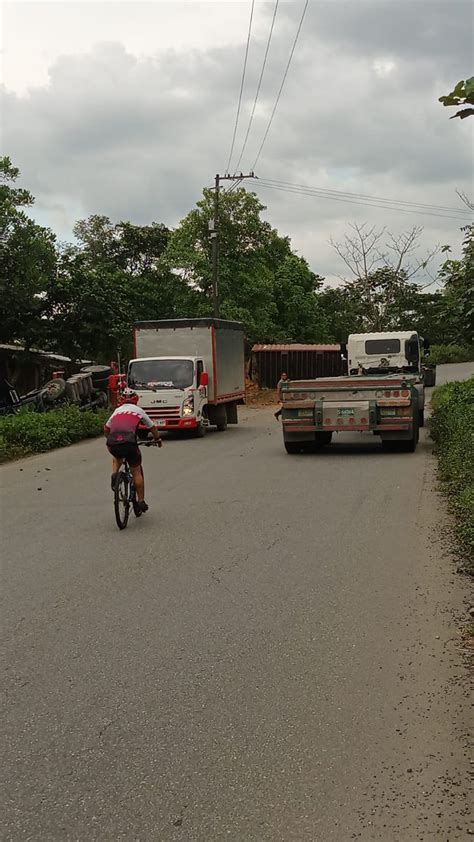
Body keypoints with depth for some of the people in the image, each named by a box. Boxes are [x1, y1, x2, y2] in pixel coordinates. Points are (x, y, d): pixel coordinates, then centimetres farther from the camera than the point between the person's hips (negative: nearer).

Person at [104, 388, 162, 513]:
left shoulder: (117, 410, 26)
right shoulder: (138, 410, 18)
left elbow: (106, 429, 28)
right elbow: (152, 427, 27)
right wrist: (157, 439, 44)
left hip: (113, 443, 3)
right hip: (129, 442, -3)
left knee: (117, 457, 37)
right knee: (136, 471, 12)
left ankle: (114, 474, 10)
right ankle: (141, 501, 13)